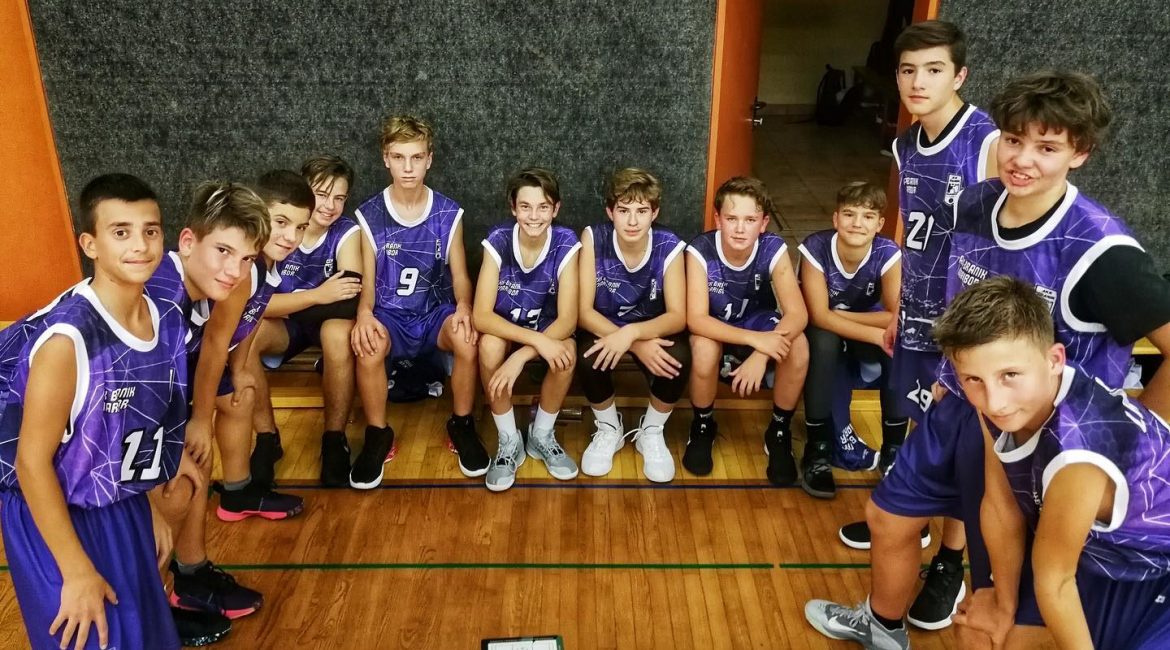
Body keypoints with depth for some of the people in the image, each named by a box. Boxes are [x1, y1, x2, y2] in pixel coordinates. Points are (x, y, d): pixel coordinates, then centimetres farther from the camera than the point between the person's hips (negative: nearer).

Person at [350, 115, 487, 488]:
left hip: (436, 312, 1)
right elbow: (367, 280, -2)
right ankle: (378, 435, -10)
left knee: (467, 339, -32)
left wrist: (463, 308, -22)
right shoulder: (369, 215, -2)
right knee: (368, 346, -34)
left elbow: (460, 276, 1)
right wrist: (364, 312, -25)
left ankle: (462, 427, -7)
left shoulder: (449, 214, -1)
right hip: (389, 315, 0)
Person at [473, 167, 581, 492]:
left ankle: (542, 436, -5)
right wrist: (537, 341, -38)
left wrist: (521, 357, -37)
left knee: (567, 351, -32)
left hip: (547, 329, 1)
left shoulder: (566, 244, -20)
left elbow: (568, 320, -24)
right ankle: (509, 442, -13)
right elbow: (482, 315, -26)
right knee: (490, 345, -34)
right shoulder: (497, 241, -21)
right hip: (503, 329, 0)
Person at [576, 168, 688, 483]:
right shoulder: (593, 238, -21)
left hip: (651, 329, 0)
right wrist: (636, 345, -35)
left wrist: (633, 332, -42)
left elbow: (678, 316, -22)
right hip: (602, 327, 0)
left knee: (679, 358, -31)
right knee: (589, 357, -33)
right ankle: (608, 428, -1)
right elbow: (583, 311, -22)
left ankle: (652, 431, 0)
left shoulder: (670, 246, -19)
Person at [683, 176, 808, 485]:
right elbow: (696, 319, -33)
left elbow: (797, 314, -27)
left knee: (798, 346, -29)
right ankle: (703, 426, -5)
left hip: (759, 323, 2)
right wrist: (755, 340, -42)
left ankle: (779, 432, -4)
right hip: (714, 329, -1)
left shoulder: (774, 249, -22)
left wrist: (761, 354, -43)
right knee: (704, 349, -36)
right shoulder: (700, 250, -26)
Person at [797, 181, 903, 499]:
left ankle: (894, 447, -12)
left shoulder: (888, 254, -22)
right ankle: (818, 448, -23)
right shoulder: (815, 247, -26)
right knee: (824, 341, -35)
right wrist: (878, 335, -38)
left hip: (867, 332, 2)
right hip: (824, 331, -2)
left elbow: (897, 318, -24)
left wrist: (841, 315, -25)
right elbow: (819, 316, -30)